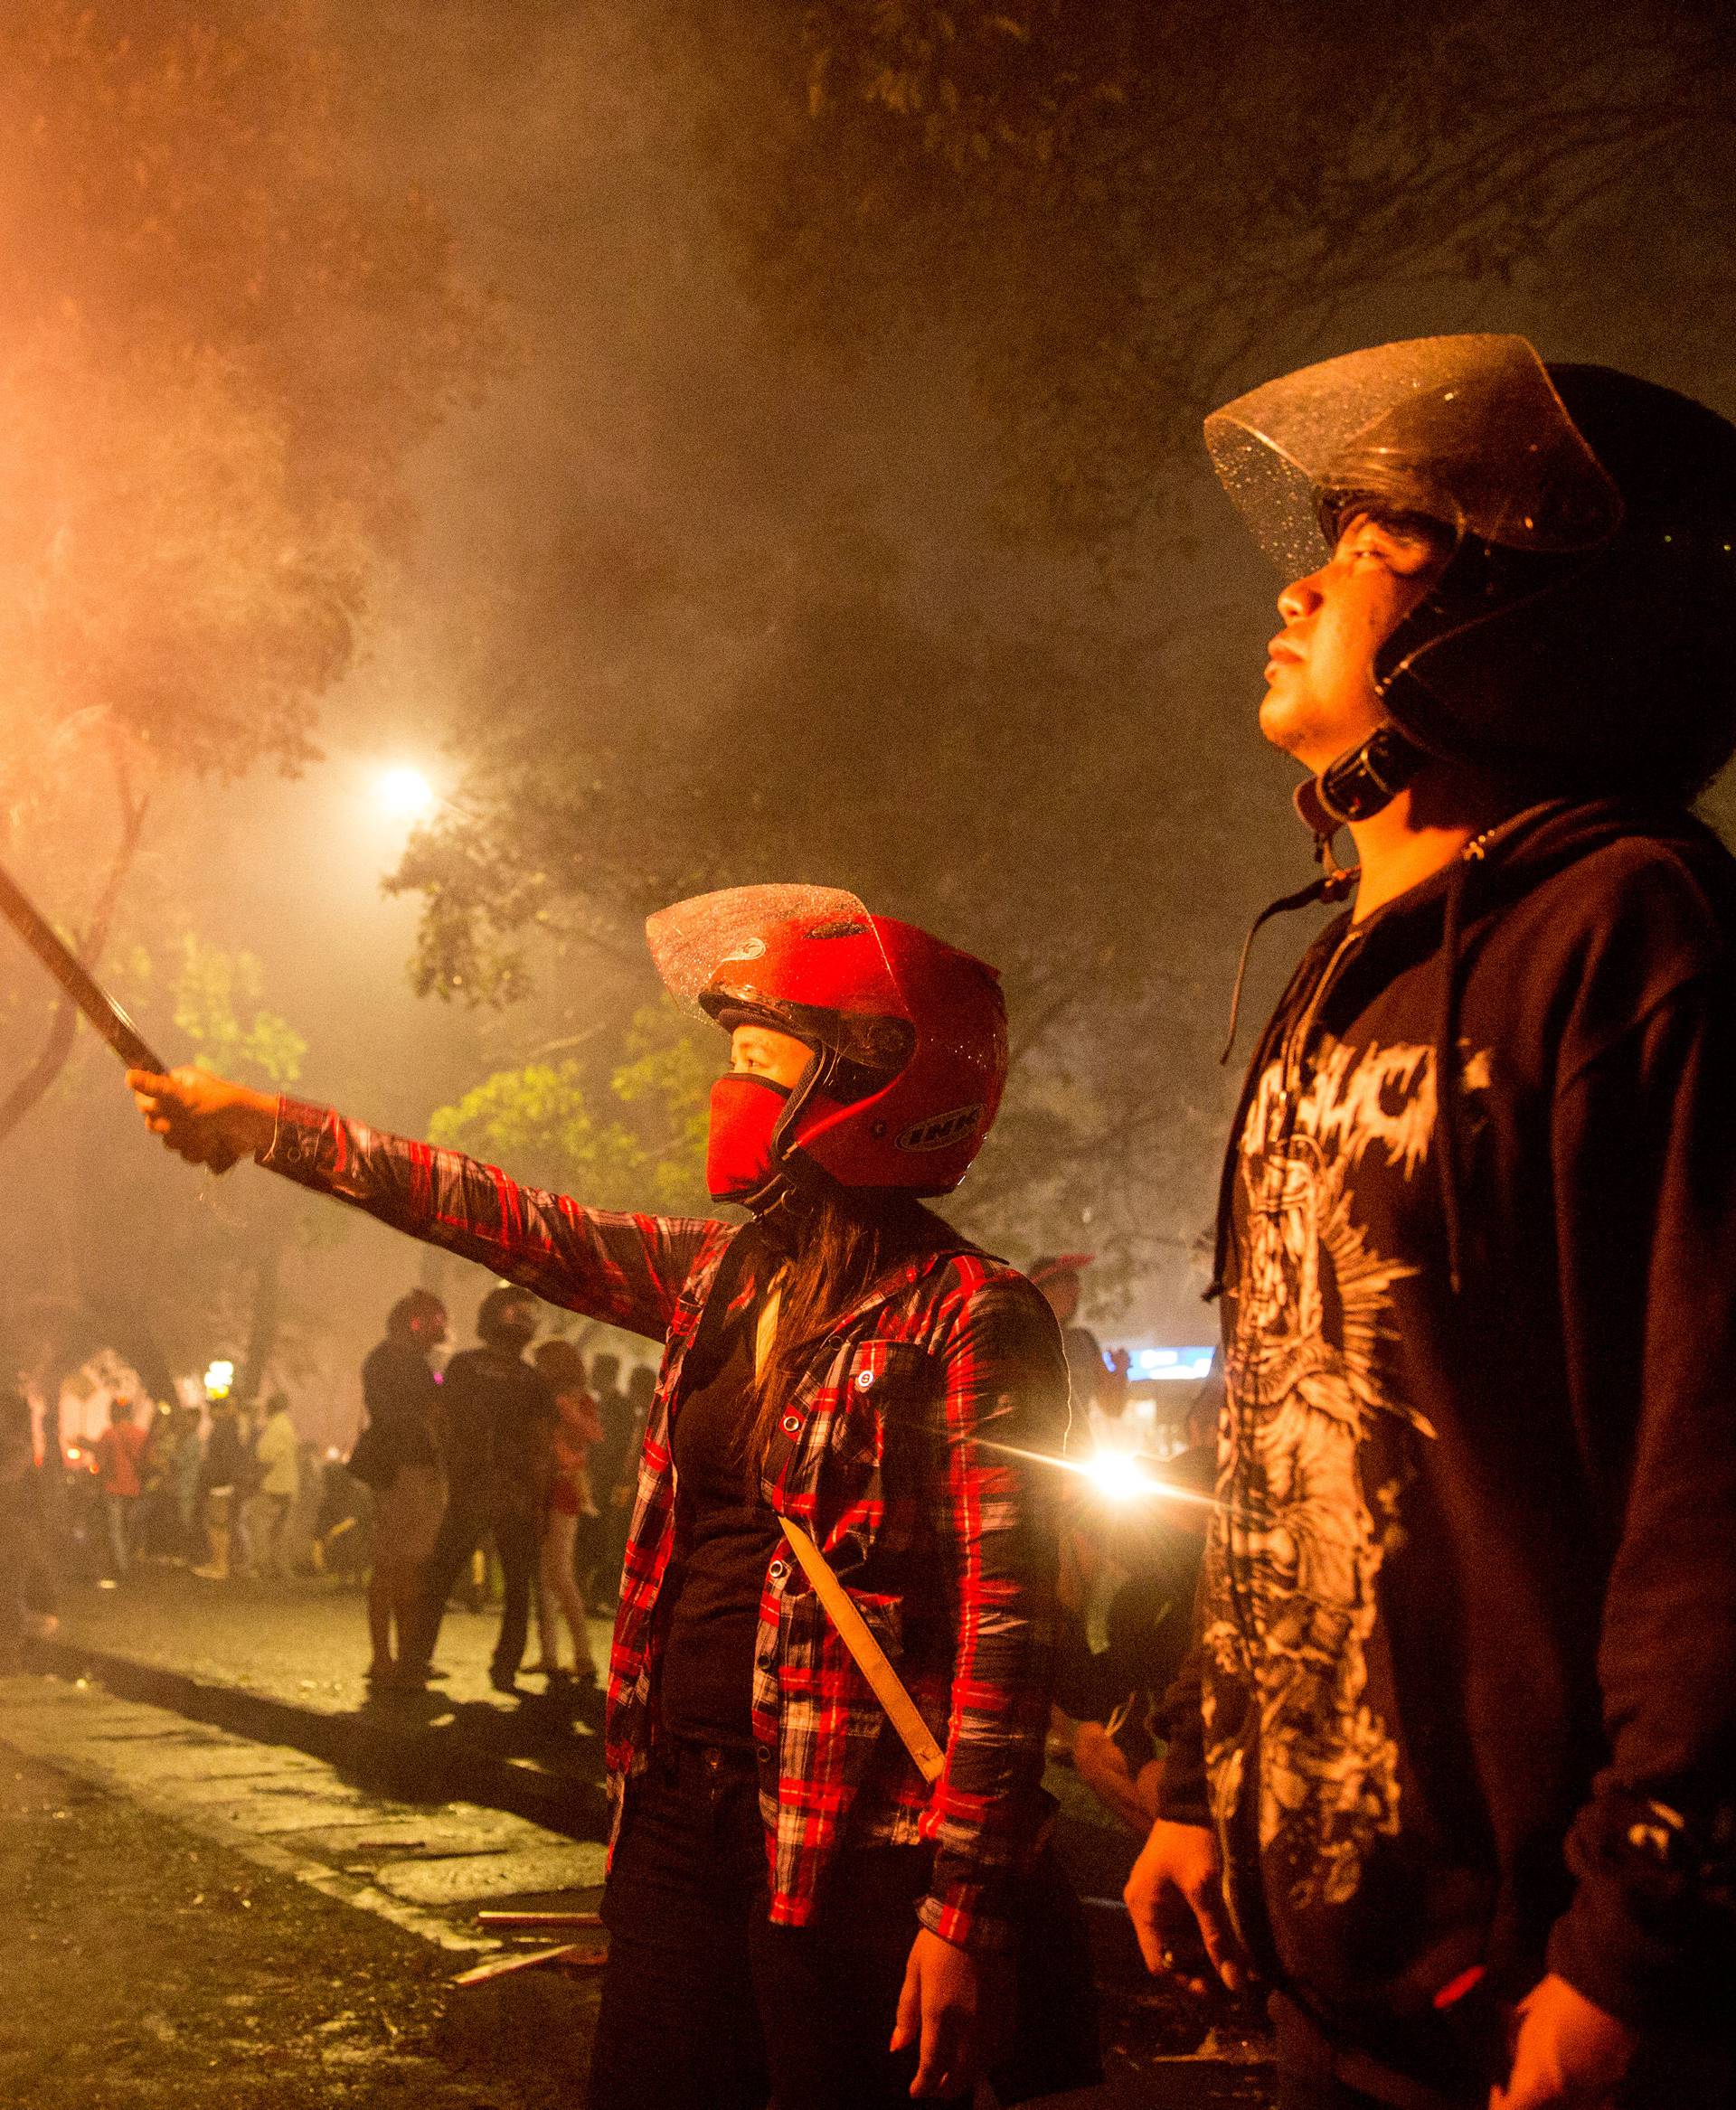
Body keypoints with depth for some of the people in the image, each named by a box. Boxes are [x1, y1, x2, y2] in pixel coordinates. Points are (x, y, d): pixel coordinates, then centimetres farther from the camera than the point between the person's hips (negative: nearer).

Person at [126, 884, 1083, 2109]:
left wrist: (969, 1909, -20)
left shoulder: (968, 1318, -13)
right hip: (680, 1814, 7)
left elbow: (1007, 1627, -17)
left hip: (850, 1860, -7)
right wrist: (265, 1125, 16)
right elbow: (509, 1221, 15)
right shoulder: (723, 1274, 9)